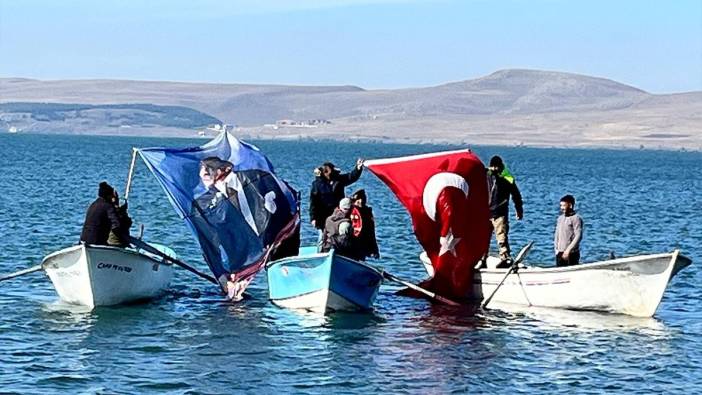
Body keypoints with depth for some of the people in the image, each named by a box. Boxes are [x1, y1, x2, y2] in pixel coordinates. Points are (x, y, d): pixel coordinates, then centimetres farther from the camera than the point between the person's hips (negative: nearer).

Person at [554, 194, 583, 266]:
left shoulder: (576, 218, -8)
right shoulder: (560, 218, 14)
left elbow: (578, 236, -15)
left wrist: (568, 250, -18)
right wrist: (556, 249, 8)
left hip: (571, 254, -7)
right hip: (560, 253, 7)